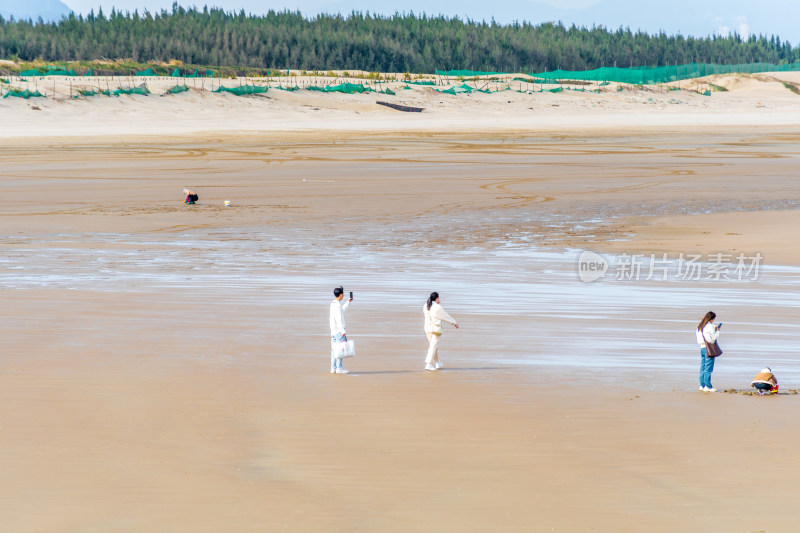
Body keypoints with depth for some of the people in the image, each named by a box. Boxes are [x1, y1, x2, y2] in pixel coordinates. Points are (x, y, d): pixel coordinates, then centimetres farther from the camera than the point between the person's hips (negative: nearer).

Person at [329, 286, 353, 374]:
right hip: (338, 330, -9)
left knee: (334, 349, 9)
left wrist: (348, 302, 33)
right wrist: (343, 331, -21)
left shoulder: (333, 304, 12)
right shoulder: (337, 305, -17)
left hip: (333, 330, 9)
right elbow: (339, 319, -22)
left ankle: (333, 368, 10)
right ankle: (339, 368, -8)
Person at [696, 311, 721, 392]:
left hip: (702, 347, 8)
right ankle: (708, 386, -6)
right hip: (709, 348, -8)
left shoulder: (700, 326, 12)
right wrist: (717, 331, 2)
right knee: (708, 368, -6)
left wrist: (714, 330, 14)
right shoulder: (710, 326, -12)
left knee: (703, 367, 11)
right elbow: (713, 338, -12)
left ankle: (702, 385, 14)